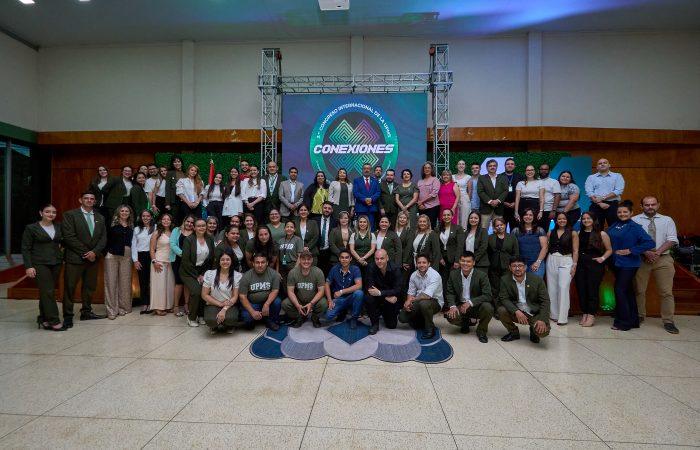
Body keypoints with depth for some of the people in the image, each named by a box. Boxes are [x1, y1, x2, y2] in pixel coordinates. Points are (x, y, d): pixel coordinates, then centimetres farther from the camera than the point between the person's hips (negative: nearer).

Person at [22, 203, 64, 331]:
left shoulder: (58, 227, 8)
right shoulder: (31, 228, -1)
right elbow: (25, 249, -2)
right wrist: (28, 266, -8)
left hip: (56, 263, 4)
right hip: (40, 264, -4)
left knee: (47, 292, 9)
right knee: (48, 292, -8)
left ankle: (43, 319, 20)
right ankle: (54, 321, -5)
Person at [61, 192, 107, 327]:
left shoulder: (100, 218, 13)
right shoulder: (70, 215, -2)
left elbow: (103, 238, 8)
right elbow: (69, 237, -10)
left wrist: (94, 252, -8)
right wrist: (85, 253, -12)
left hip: (93, 258, 5)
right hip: (75, 258, -5)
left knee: (90, 286, 11)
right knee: (70, 288, 0)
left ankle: (86, 312, 22)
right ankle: (68, 316, 8)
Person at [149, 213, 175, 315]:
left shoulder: (173, 233, 8)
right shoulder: (156, 233, -2)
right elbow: (151, 249, -4)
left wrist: (175, 260, 4)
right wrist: (154, 261, -12)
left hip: (170, 262, 4)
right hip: (159, 261, -4)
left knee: (170, 283, 6)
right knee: (159, 283, -1)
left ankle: (168, 305, 16)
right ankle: (158, 307, 5)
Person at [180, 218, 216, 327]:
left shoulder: (210, 240, 2)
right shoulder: (189, 240, -10)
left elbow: (212, 259, 5)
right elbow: (185, 260, -13)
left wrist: (204, 274, -4)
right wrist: (197, 276, -14)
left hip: (203, 271, 4)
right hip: (189, 272, -4)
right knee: (196, 292, -22)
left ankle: (201, 316, 5)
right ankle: (191, 317, 0)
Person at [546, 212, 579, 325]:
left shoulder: (573, 233, 3)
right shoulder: (550, 233, 11)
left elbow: (575, 251, 0)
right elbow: (546, 248, 10)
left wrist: (574, 265, -7)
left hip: (566, 261, -3)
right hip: (551, 261, 3)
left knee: (563, 288, -11)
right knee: (552, 288, 4)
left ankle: (563, 317, -7)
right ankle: (554, 315, 14)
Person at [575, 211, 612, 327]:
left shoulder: (601, 234, 3)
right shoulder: (579, 234, 11)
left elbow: (609, 250, 6)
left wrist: (602, 258, -8)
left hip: (595, 264, -3)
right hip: (580, 264, 3)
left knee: (592, 289, -4)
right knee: (581, 289, 3)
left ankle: (591, 315, 4)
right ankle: (584, 314, 14)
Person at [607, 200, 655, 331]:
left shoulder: (635, 227, -11)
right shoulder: (614, 226, 7)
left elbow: (650, 243, -17)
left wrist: (630, 250, -18)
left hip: (629, 264, -7)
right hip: (617, 263, 7)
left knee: (620, 290, -8)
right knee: (627, 291, 14)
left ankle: (624, 322, 3)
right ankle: (633, 320, 26)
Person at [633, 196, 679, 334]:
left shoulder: (667, 220, 9)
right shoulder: (634, 220, 3)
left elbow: (672, 240, 1)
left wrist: (657, 252, -12)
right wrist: (646, 252, -14)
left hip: (663, 259, 1)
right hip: (641, 259, -1)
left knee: (666, 291, 1)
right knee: (639, 290, 5)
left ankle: (668, 321, 8)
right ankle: (639, 317, 17)